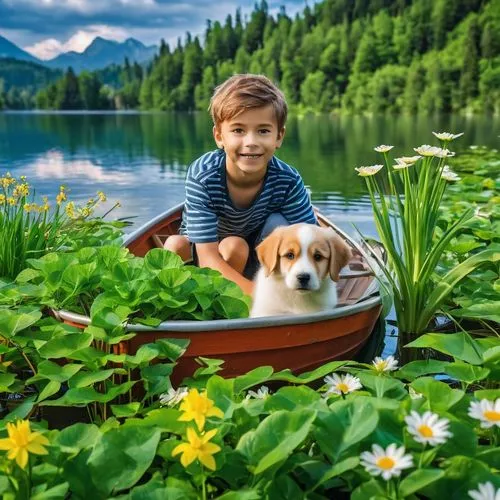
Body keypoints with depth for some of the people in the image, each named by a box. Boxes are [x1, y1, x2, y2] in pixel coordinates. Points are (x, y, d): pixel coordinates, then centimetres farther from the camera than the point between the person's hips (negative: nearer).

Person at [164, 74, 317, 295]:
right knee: (175, 245, -31)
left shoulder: (288, 181, -25)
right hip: (200, 249, -1)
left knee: (278, 224, -26)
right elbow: (208, 259, -34)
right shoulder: (201, 177, -31)